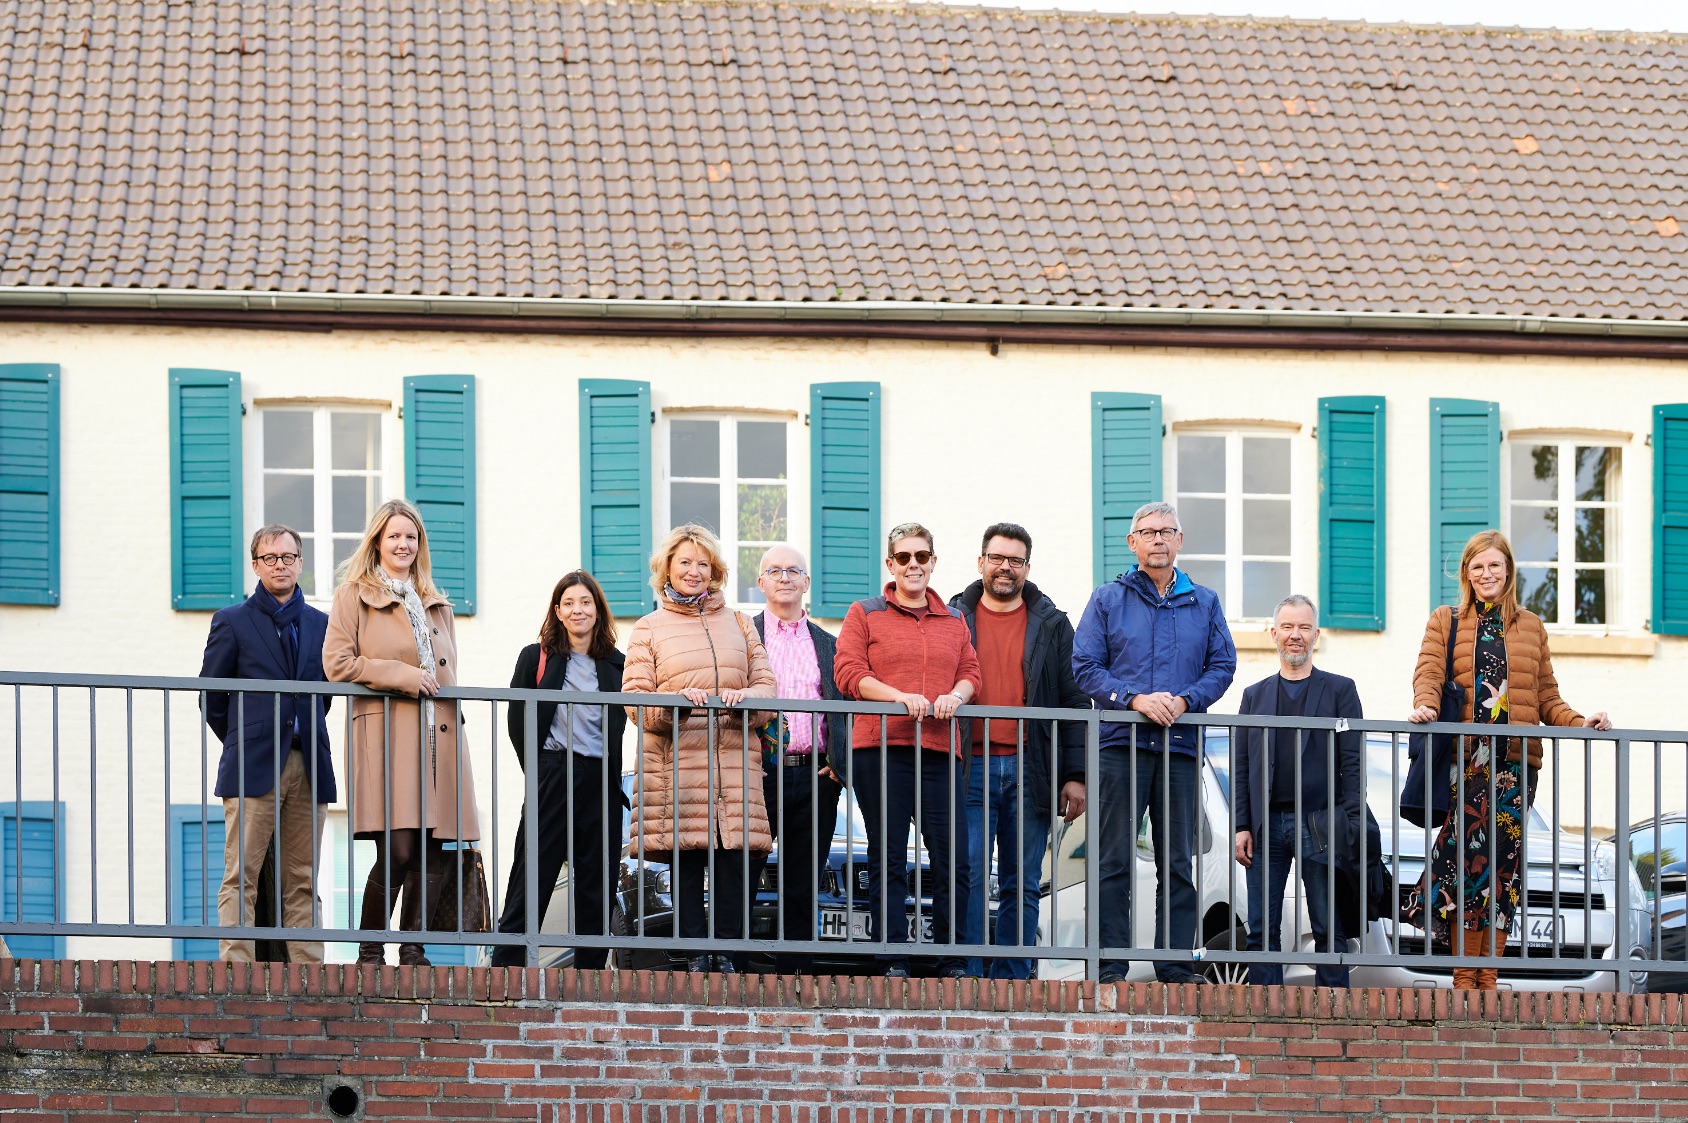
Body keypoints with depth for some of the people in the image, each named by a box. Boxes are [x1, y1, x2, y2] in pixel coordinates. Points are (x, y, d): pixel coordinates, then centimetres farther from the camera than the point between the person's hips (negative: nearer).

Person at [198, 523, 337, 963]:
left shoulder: (320, 624, 15)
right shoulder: (232, 622, 5)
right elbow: (210, 696, 6)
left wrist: (309, 734, 11)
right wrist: (242, 743, 6)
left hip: (308, 767, 3)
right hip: (253, 768, -3)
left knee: (302, 882, 4)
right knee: (241, 878, -8)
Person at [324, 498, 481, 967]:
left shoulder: (435, 604, 23)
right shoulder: (355, 595, 5)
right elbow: (336, 663, -5)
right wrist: (402, 676, -10)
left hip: (437, 735, 6)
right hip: (385, 732, -6)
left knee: (430, 851, 0)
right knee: (397, 849, -15)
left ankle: (413, 950, 6)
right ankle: (369, 951, -5)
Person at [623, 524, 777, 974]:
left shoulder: (738, 624, 19)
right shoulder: (648, 629, 12)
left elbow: (766, 684, 12)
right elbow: (634, 700, 2)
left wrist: (744, 698, -11)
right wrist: (675, 702, -17)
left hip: (734, 760, 2)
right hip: (676, 761, -2)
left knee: (733, 856, -7)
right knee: (685, 858, -5)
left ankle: (726, 954, -3)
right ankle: (695, 956, -2)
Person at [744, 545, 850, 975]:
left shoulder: (828, 645, 17)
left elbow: (845, 708, 15)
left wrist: (839, 761, 1)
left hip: (815, 777, 3)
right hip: (759, 773, -3)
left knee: (803, 887, 4)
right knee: (741, 877, -5)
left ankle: (795, 971, 8)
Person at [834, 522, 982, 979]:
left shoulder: (953, 620, 20)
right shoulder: (864, 614, 8)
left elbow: (971, 671, 15)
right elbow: (849, 673, -2)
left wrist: (956, 695, -8)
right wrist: (900, 697, -16)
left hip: (941, 750, 3)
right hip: (880, 748, -3)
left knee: (953, 859, -3)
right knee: (887, 859, 0)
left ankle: (953, 965, 3)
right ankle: (893, 963, 3)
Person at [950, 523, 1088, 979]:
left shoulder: (1052, 625, 11)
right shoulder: (953, 619, 10)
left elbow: (1074, 702, 9)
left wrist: (1075, 776, 1)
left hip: (1029, 770, 1)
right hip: (970, 767, -1)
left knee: (1022, 886, 3)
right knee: (968, 878, -7)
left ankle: (1009, 982, 6)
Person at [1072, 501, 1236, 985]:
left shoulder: (1204, 603, 15)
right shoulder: (1108, 599, 8)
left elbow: (1222, 666, 10)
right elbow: (1085, 666, 1)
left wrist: (1185, 700, -9)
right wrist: (1136, 699, -12)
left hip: (1181, 745, 2)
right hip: (1121, 743, -2)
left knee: (1178, 862, 3)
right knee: (1115, 859, -5)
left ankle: (1175, 964, 5)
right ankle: (1111, 965, -4)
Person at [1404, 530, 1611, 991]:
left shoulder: (1531, 627, 18)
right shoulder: (1445, 622, 13)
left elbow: (1547, 698, 16)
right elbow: (1428, 672, -2)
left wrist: (1579, 723, -1)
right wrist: (1424, 706, -23)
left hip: (1515, 762, 2)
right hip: (1466, 759, -2)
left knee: (1501, 866, -1)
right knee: (1467, 861, -10)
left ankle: (1488, 978, 2)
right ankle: (1465, 979, -8)